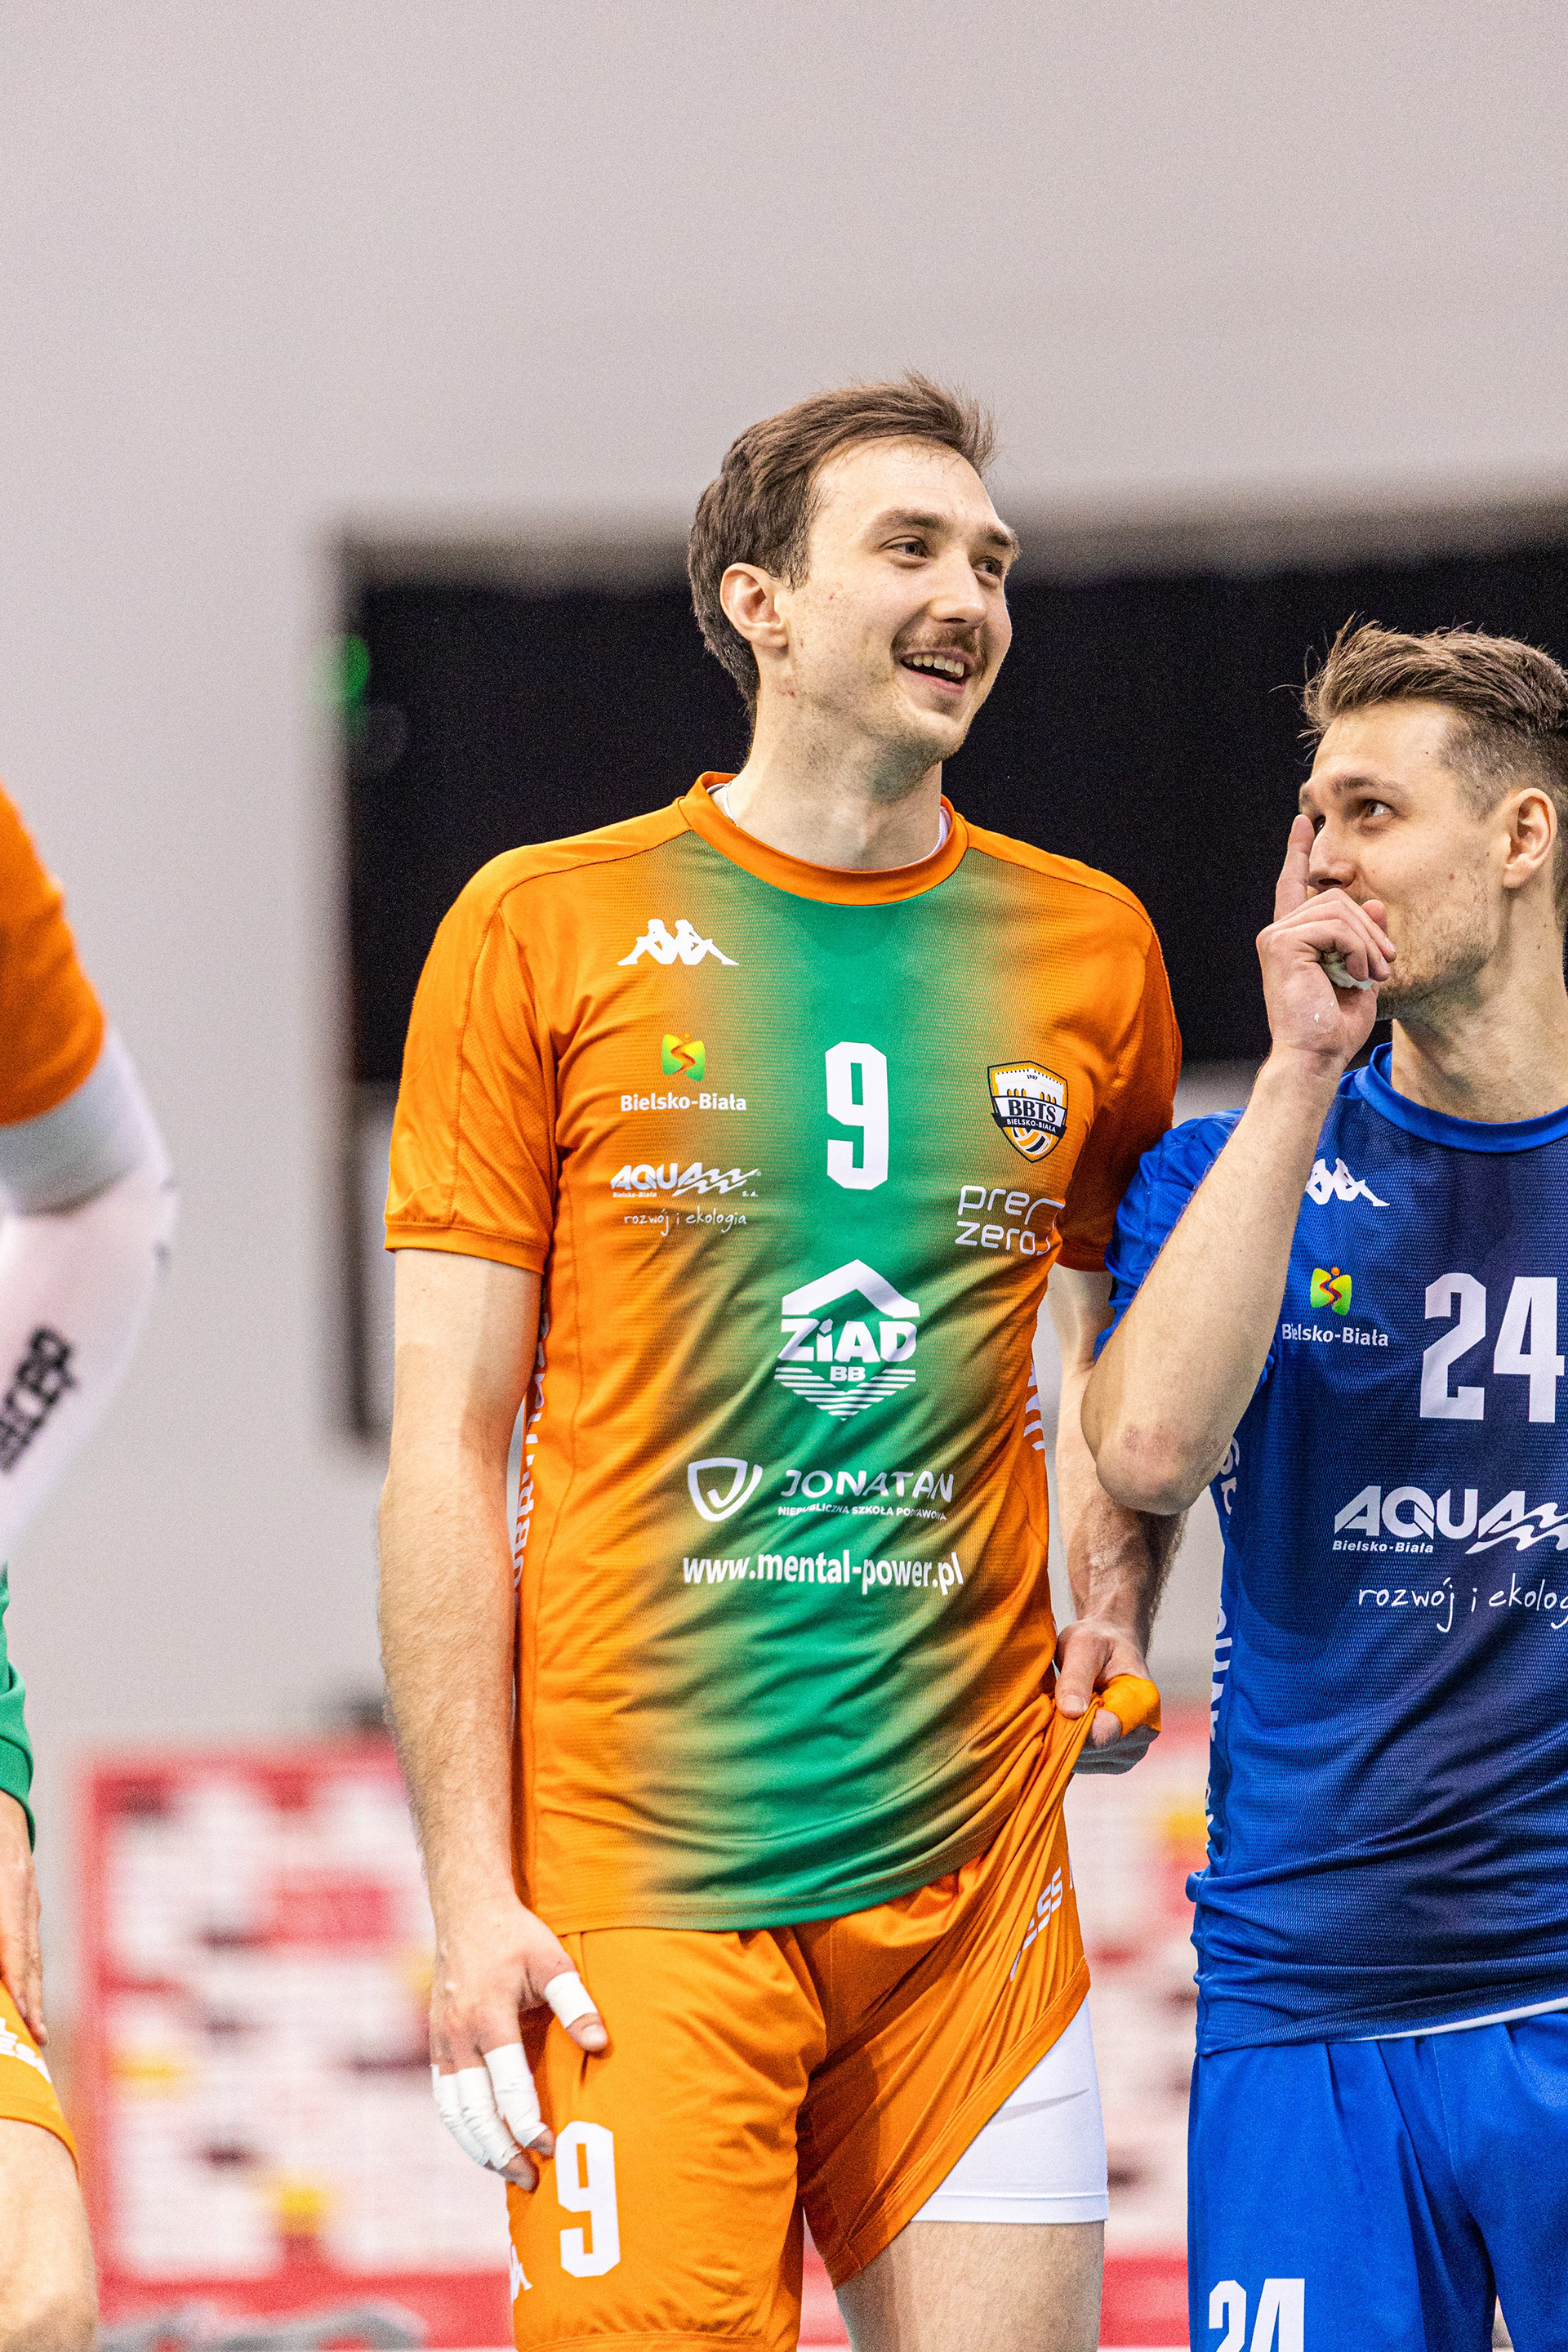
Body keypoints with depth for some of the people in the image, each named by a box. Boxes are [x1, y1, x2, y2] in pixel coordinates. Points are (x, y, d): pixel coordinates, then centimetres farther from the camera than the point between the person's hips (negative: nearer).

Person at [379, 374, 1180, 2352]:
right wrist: (470, 1887, -8)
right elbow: (449, 1445, -1)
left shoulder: (1090, 948, 10)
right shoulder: (547, 931, 1)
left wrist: (1115, 1582, 7)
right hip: (636, 1878, -3)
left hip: (975, 1873, 3)